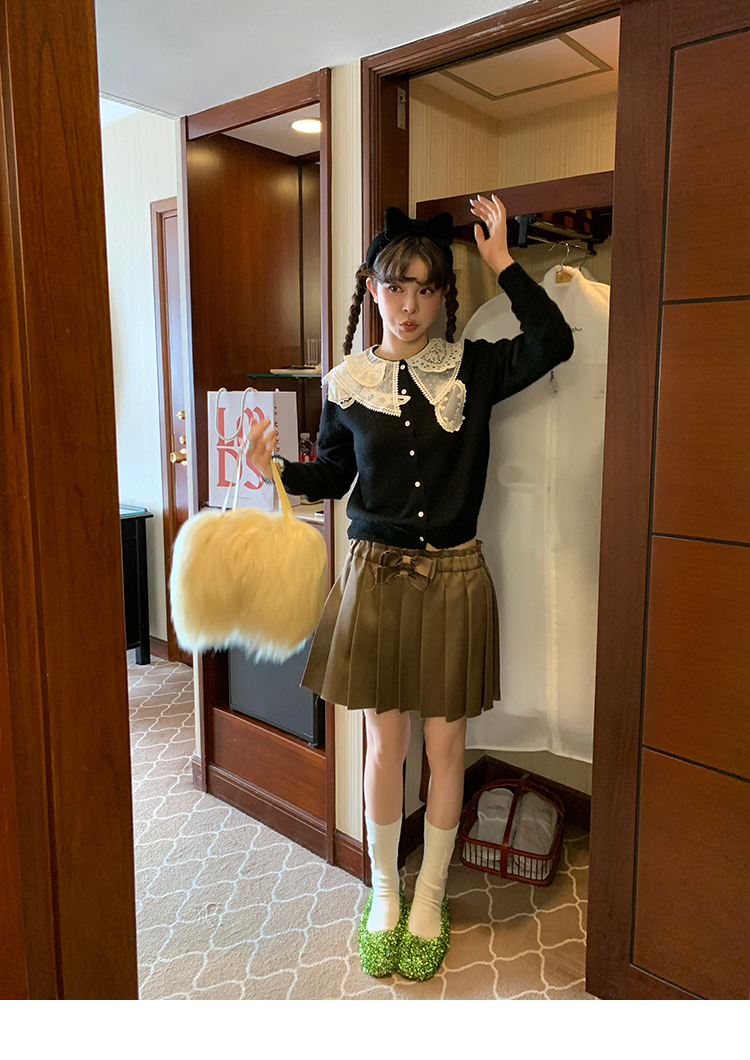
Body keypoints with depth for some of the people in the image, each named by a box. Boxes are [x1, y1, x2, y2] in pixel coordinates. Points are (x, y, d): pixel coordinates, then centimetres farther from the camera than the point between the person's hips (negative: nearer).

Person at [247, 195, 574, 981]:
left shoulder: (473, 369, 0)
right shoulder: (348, 384, 2)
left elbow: (554, 343, -14)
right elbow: (333, 475, 10)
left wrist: (501, 261, -11)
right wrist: (279, 471, -9)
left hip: (452, 576, 0)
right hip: (377, 574, 0)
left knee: (444, 744, 9)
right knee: (385, 741, 9)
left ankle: (430, 896, 32)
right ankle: (383, 891, 33)